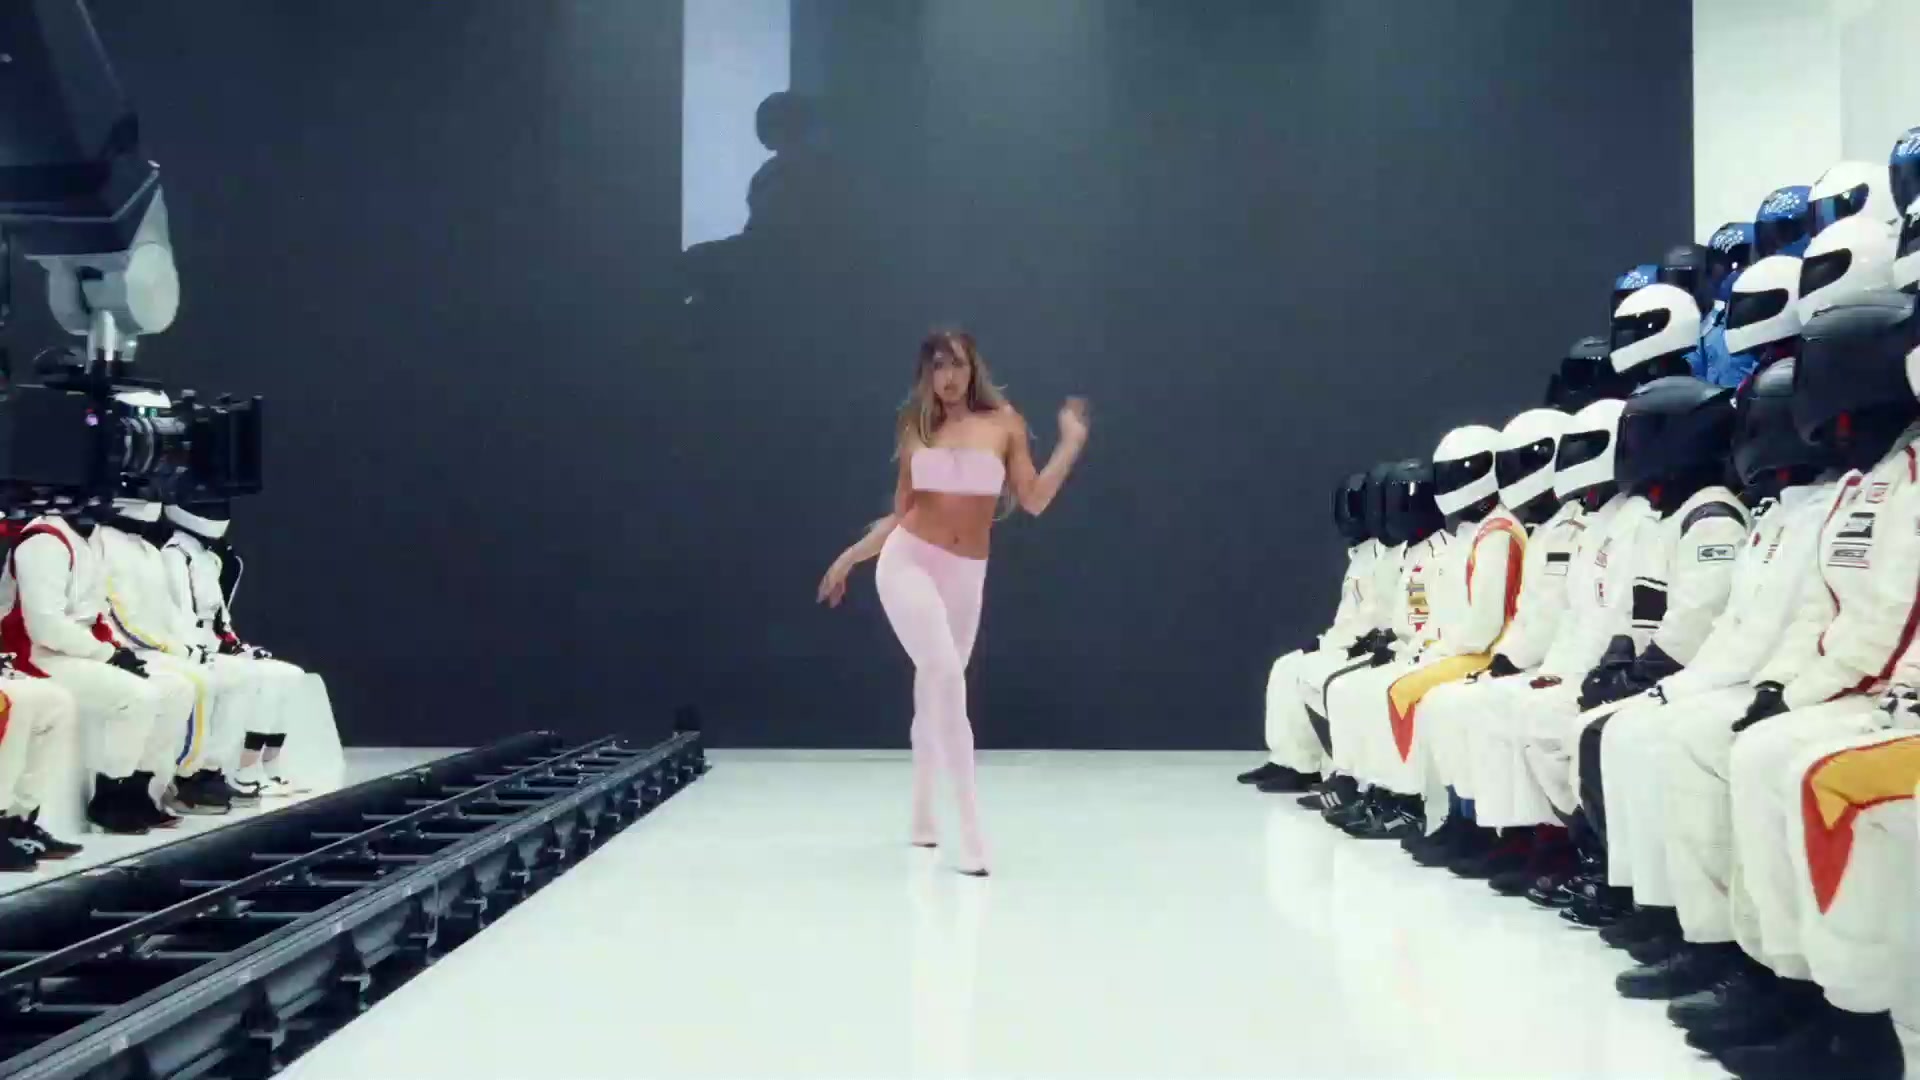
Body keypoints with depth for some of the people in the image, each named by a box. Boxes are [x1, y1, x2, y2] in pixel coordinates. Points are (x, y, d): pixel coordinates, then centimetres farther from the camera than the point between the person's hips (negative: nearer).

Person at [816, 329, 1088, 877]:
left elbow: (1033, 501, 0)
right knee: (946, 678, -20)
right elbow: (900, 514, 10)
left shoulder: (1004, 423, 5)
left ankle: (923, 815, 33)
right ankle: (971, 830, -20)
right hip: (908, 563, -2)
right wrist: (850, 556, 7)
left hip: (964, 575, 2)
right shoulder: (917, 430, 6)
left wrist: (1071, 444, -3)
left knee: (934, 693, 12)